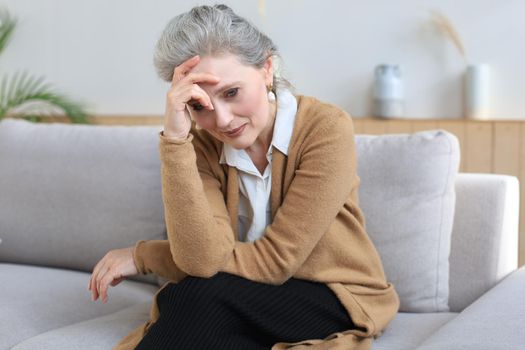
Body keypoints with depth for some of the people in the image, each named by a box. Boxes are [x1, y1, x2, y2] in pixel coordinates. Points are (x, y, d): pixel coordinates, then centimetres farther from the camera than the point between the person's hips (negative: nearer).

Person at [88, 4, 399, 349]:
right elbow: (203, 259, -25)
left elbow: (274, 260, -21)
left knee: (201, 293, -28)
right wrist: (174, 139, -32)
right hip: (251, 311, 3)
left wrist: (142, 255, -16)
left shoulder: (325, 128, -20)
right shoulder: (202, 143, -10)